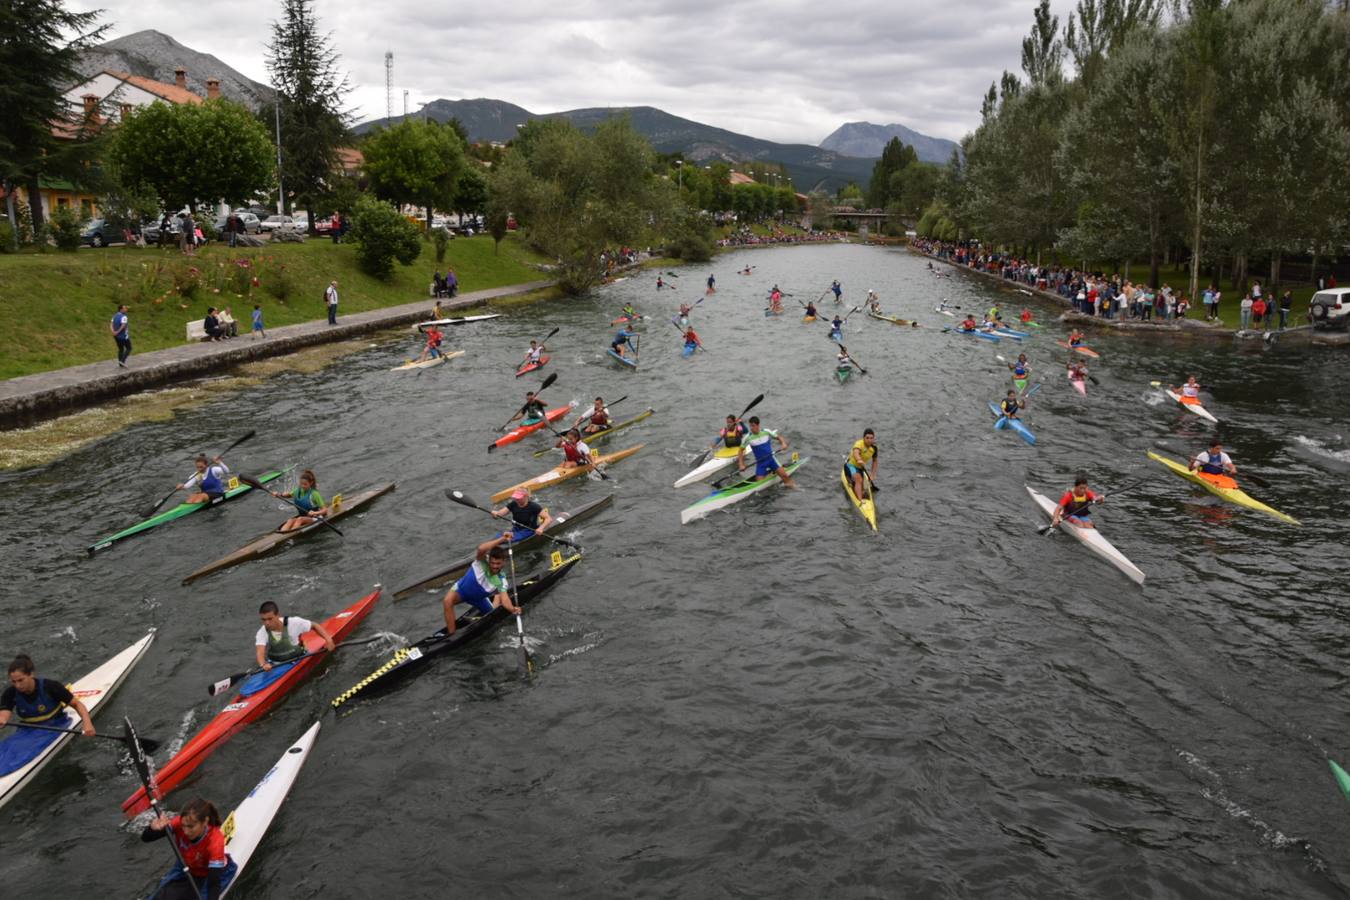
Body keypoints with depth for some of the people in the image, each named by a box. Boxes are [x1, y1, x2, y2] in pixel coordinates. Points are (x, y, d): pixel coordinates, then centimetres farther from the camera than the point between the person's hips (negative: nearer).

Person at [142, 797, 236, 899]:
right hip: (186, 869, 4)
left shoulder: (215, 840, -37)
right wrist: (153, 828, -47)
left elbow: (214, 882, -40)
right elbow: (145, 838, -24)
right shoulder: (179, 823, -28)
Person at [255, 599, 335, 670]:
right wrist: (263, 664, -53)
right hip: (275, 664, 3)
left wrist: (328, 640, -19)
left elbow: (314, 626, -5)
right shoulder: (262, 633, -14)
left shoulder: (293, 623, -17)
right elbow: (260, 652, -30)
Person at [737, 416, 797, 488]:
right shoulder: (748, 438, -10)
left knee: (784, 475, -15)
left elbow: (779, 437, 3)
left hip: (771, 459, 0)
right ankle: (768, 473, 19)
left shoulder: (766, 432, -7)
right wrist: (741, 464, -11)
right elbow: (741, 451, -2)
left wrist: (783, 443, -17)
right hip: (760, 462, 0)